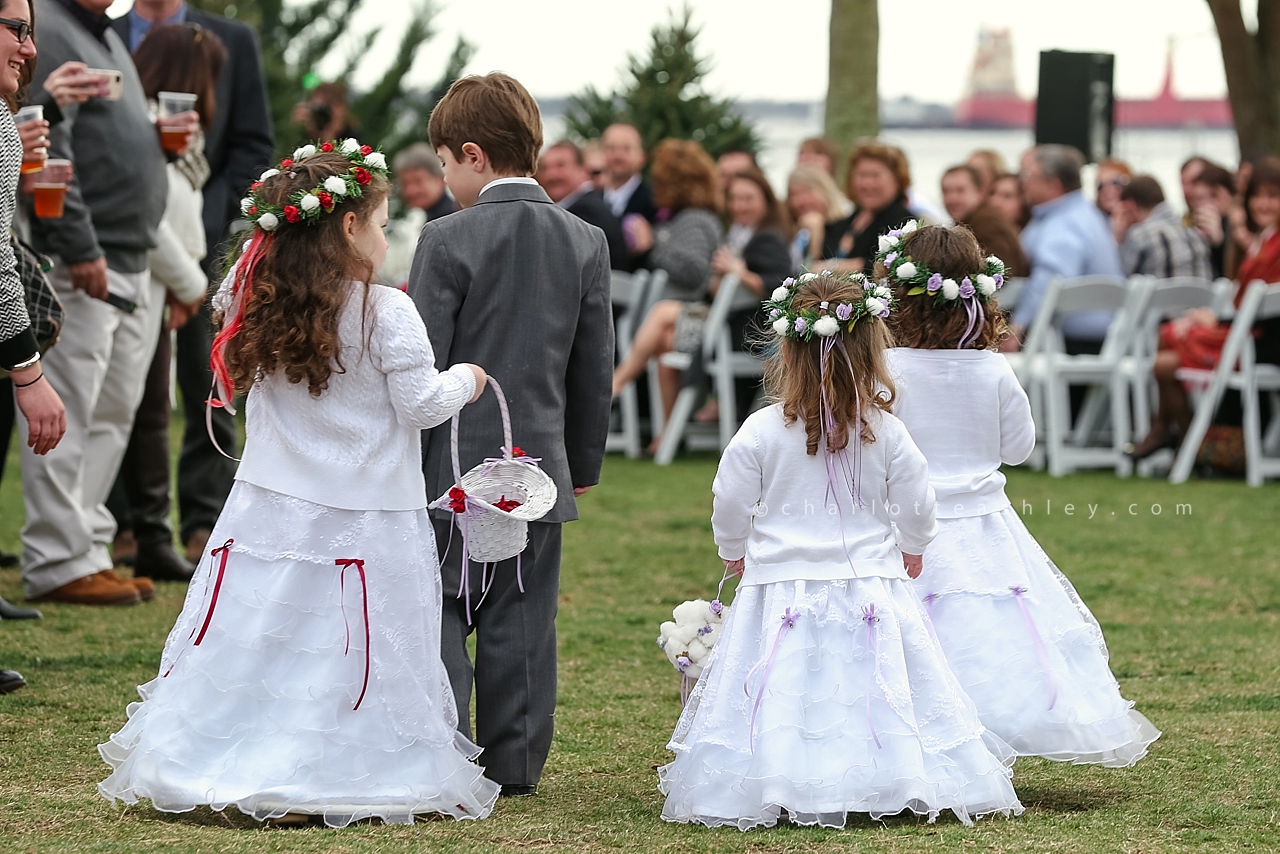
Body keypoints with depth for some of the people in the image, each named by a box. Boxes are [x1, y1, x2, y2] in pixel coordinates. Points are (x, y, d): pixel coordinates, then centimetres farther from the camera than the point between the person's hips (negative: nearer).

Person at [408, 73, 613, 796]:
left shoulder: (450, 241, -11)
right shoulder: (586, 242, 5)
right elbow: (596, 367, 9)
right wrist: (584, 463, 18)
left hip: (456, 464, -4)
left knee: (439, 612, 2)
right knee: (523, 619, 9)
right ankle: (516, 762, 12)